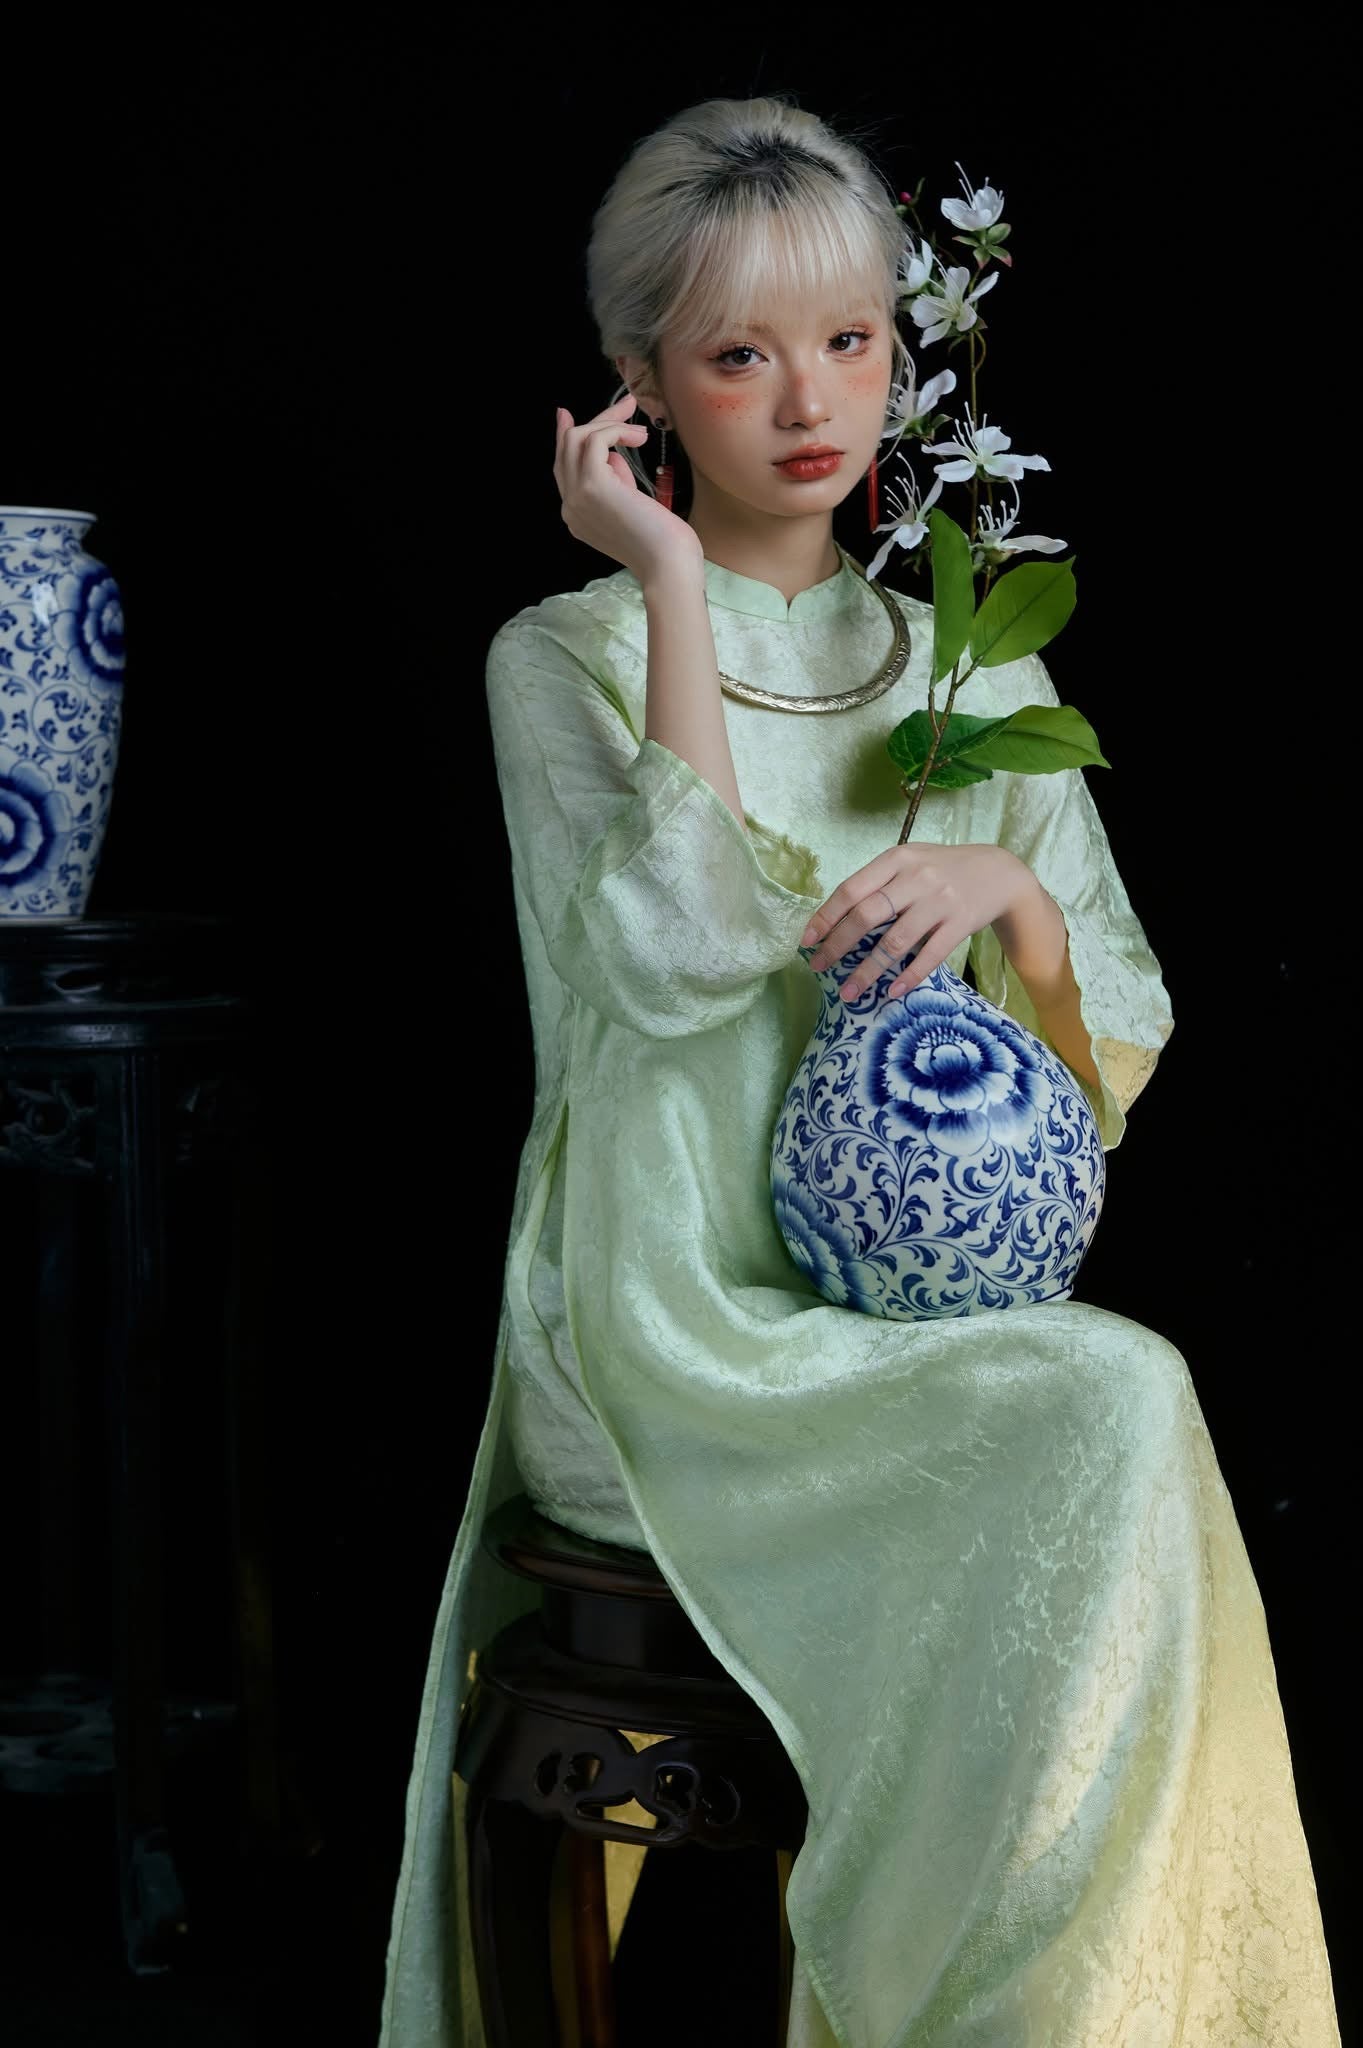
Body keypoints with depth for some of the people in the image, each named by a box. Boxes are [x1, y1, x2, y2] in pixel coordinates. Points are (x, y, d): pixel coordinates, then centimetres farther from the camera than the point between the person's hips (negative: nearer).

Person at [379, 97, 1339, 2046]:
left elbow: (1117, 1054, 10)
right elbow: (679, 955, -17)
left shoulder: (980, 679, 15)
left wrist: (1010, 886, -10)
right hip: (666, 1347, -4)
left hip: (919, 1324, 4)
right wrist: (672, 584, -12)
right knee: (1120, 1402, -27)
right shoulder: (565, 658, 2)